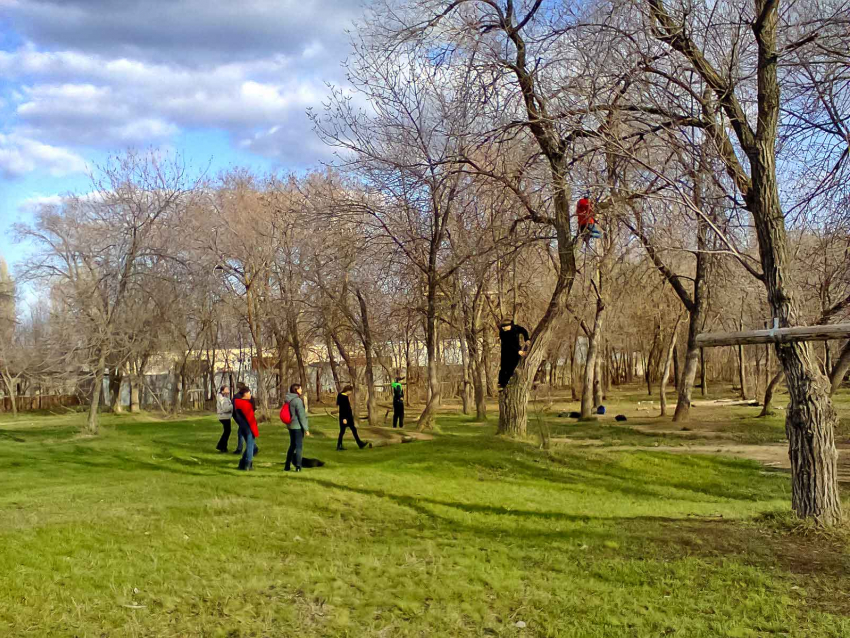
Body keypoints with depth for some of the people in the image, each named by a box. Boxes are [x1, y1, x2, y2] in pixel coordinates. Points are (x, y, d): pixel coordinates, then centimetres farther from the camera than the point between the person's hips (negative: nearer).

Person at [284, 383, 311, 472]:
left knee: (292, 446, 17)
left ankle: (287, 466, 21)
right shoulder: (298, 400, -17)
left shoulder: (288, 400, 7)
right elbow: (301, 416, -17)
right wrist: (306, 429, -12)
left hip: (291, 426, 8)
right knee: (299, 446, 0)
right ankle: (298, 466, 0)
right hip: (298, 426, -8)